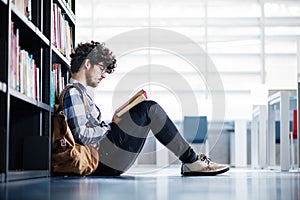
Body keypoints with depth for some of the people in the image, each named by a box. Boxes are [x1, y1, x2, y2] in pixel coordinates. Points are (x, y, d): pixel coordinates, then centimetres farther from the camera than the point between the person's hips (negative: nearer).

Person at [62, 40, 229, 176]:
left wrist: (114, 123, 5)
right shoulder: (72, 93, -9)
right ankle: (192, 161, -6)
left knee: (148, 110, 14)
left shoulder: (80, 92, 24)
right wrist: (111, 126, -7)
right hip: (100, 162, -11)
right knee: (149, 109, -11)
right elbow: (82, 136, -19)